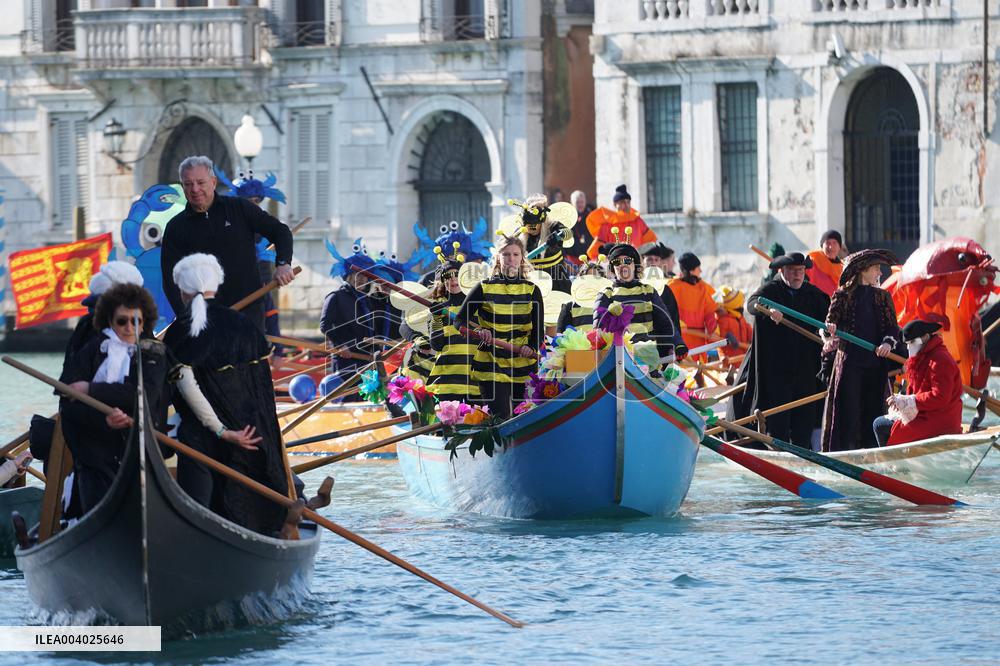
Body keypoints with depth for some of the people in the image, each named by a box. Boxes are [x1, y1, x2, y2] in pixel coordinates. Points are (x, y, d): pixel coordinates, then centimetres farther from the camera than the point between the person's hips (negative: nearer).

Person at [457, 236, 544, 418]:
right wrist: (478, 331, -17)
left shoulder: (532, 291, 8)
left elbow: (538, 330, 5)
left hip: (524, 365, 2)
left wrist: (531, 347, -16)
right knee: (500, 419, -13)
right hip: (490, 364, -2)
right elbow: (461, 319, 4)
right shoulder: (485, 288, 4)